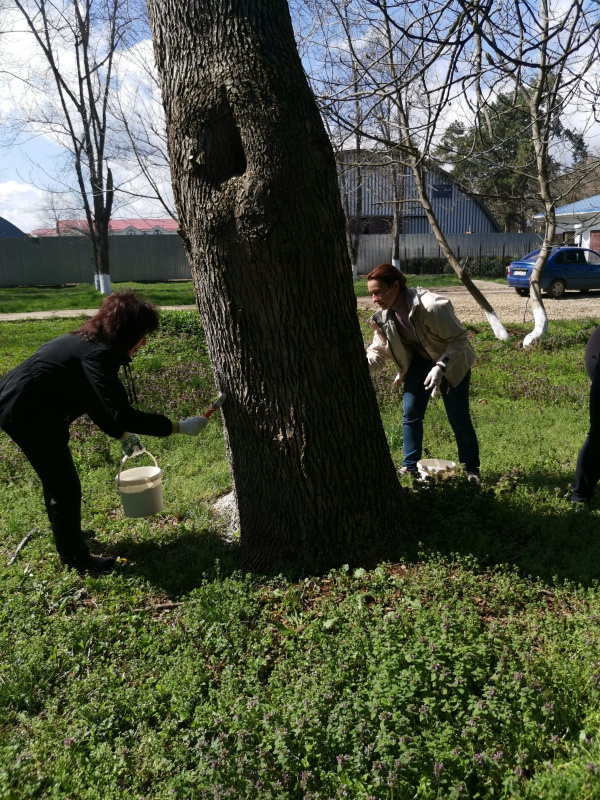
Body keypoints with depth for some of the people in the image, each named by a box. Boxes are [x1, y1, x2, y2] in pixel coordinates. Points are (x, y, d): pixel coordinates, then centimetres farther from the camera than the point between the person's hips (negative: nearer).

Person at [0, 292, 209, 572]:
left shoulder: (91, 344, 4)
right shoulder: (97, 354, -27)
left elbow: (94, 402, 11)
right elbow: (121, 414, -31)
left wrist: (122, 435, 10)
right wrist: (179, 427, -27)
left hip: (28, 408, 10)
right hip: (25, 413, -10)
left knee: (56, 477, 26)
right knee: (66, 486, 2)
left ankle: (66, 533, 47)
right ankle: (74, 557, 20)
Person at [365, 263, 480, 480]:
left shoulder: (432, 306, -35)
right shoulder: (383, 316, -15)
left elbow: (460, 339, -25)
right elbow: (378, 352, -10)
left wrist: (440, 367, -36)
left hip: (452, 362, -5)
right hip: (420, 361, 5)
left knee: (458, 418, 1)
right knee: (410, 413, -1)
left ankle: (472, 469, 21)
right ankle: (410, 467, 13)